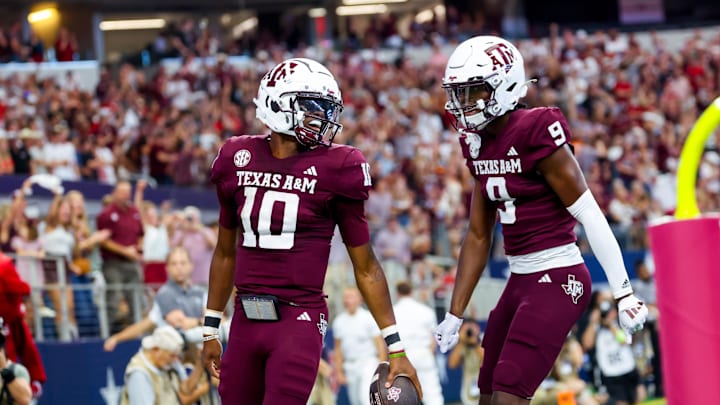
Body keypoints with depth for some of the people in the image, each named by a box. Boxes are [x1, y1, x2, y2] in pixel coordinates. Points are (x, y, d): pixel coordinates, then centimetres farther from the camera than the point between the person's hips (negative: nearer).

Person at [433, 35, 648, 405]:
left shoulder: (536, 133, -16)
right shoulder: (479, 144, 9)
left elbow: (590, 216, -15)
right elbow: (478, 236, 15)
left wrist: (624, 293, -16)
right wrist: (454, 315, 14)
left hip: (557, 280, -9)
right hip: (520, 280, 9)